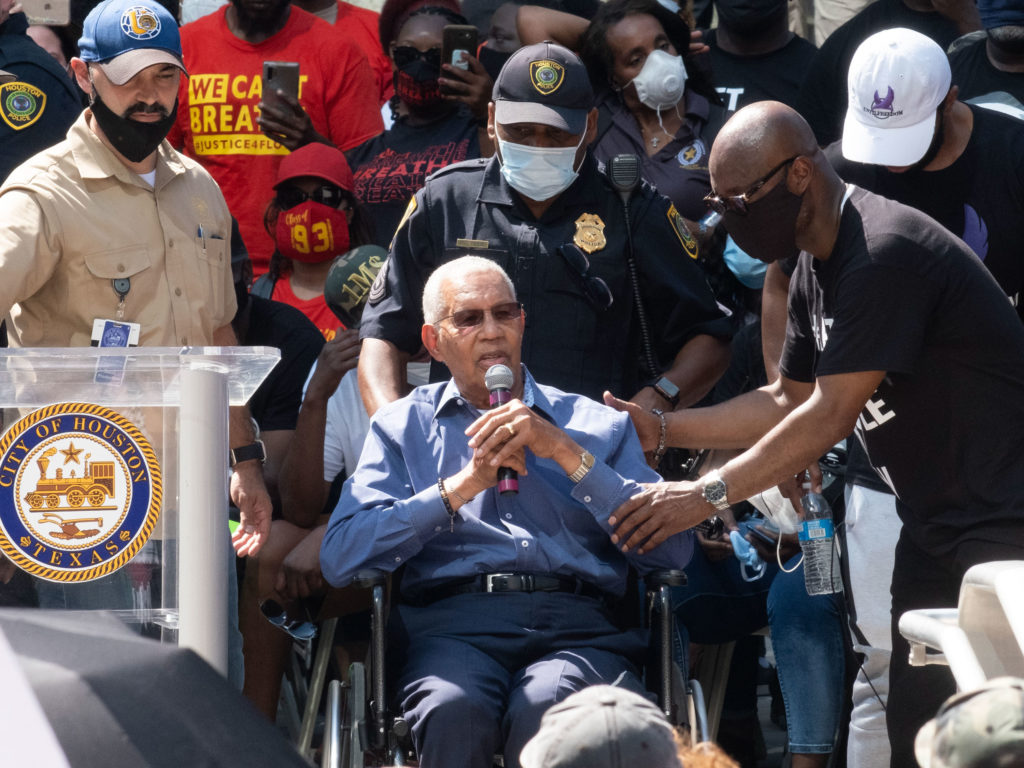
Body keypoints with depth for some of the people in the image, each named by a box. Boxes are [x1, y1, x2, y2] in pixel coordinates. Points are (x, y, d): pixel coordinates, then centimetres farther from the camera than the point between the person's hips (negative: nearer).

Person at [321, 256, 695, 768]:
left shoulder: (596, 424, 25)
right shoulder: (402, 427, 24)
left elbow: (672, 550, 7)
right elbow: (339, 558, 6)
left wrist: (568, 454, 1)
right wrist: (462, 486, -1)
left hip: (576, 628, 0)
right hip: (452, 622, 0)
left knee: (544, 710, -37)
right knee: (454, 712, -37)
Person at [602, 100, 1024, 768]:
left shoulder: (884, 253, -21)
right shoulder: (816, 268, 11)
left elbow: (830, 414, -21)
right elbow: (790, 401, 20)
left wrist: (709, 493, -17)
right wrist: (661, 430, 13)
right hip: (934, 524, 10)